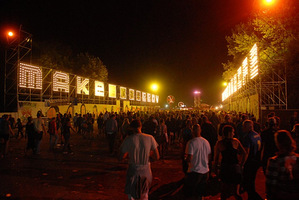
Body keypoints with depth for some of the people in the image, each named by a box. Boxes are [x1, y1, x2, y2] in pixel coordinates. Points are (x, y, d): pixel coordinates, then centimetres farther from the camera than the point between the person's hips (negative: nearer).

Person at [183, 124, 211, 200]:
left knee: (188, 193, 9)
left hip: (195, 171, -6)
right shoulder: (206, 142, 2)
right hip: (205, 171, 6)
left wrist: (186, 160, 1)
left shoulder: (191, 142, -16)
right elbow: (209, 157, 12)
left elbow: (189, 158, -20)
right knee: (200, 194, 20)